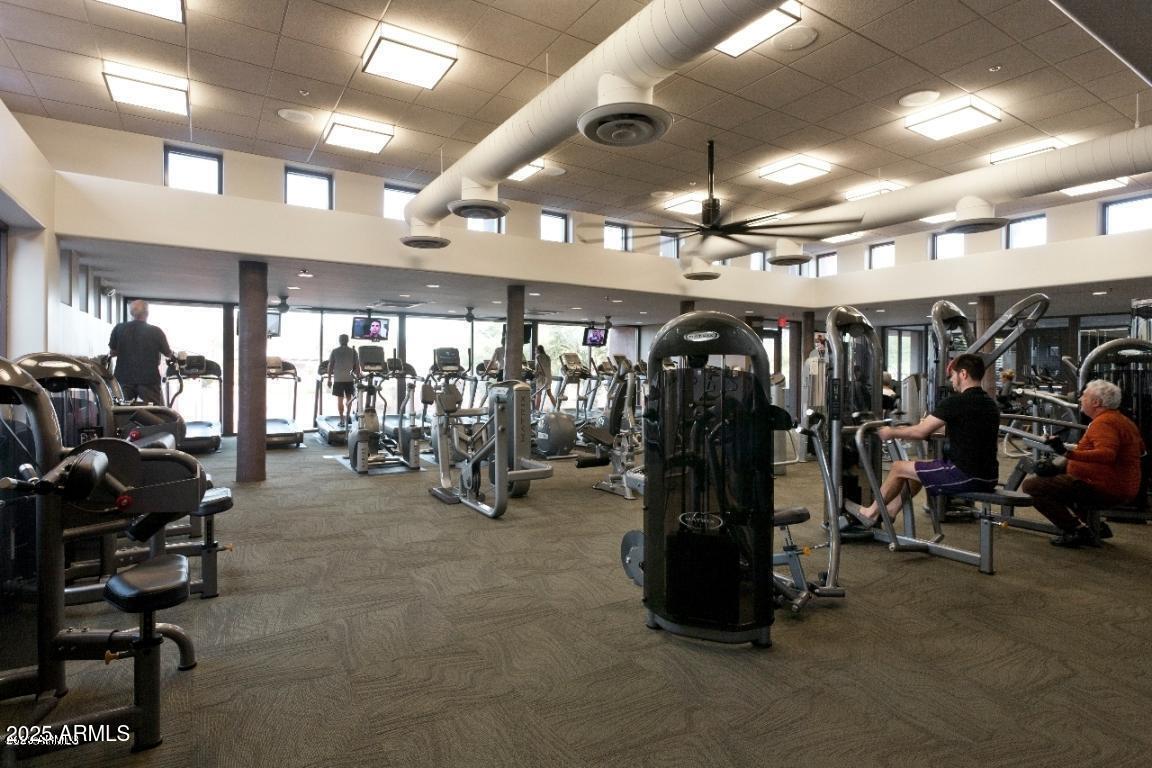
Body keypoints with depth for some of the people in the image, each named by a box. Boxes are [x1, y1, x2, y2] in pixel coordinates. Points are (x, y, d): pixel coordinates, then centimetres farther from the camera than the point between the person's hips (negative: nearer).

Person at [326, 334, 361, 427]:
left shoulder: (335, 351, 1)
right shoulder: (353, 351, 2)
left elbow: (330, 366, 1)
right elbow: (357, 366, 1)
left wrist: (329, 379, 7)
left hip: (338, 379, -1)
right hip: (350, 379, 1)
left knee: (340, 399, 3)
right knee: (349, 399, 14)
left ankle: (342, 420, 1)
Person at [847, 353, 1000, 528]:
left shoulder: (956, 401, -16)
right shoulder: (990, 404, 12)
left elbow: (920, 432, -13)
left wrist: (890, 432, 3)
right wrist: (933, 425, 37)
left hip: (966, 475, -9)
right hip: (988, 477, 9)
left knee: (899, 468, 7)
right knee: (917, 469, 25)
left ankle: (870, 513, 24)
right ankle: (888, 512, 34)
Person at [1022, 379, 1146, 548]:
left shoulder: (1103, 423, -18)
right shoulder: (1122, 420, 15)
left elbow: (1106, 454, -35)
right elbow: (1140, 449, 31)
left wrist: (1068, 453, -43)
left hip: (1105, 490, -11)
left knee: (1031, 485, -16)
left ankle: (1076, 531, -15)